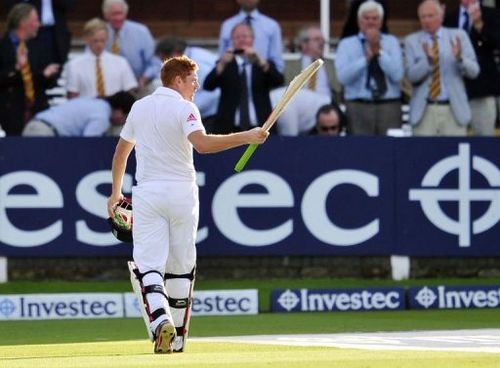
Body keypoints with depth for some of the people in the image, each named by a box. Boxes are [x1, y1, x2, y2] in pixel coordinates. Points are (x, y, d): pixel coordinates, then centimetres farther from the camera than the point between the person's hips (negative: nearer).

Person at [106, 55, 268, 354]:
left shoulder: (139, 107, 12)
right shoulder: (184, 108, -6)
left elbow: (121, 152, 21)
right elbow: (201, 143, -25)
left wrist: (116, 192, 32)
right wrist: (245, 138, -22)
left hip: (147, 193, 3)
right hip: (182, 193, -2)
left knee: (149, 265, -5)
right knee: (181, 267, 10)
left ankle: (161, 320, -31)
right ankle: (178, 337, 15)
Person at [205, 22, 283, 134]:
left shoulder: (265, 65, 12)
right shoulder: (225, 65, 11)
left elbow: (278, 81, -8)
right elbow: (208, 86, -5)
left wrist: (259, 61, -22)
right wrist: (222, 63, -21)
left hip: (259, 129, 0)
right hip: (229, 129, 0)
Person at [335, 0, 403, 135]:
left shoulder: (391, 42, 12)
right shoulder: (346, 44, 8)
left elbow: (397, 75, -2)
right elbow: (343, 77, -7)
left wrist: (380, 52, -9)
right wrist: (366, 57, -13)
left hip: (389, 107, 1)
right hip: (358, 107, -1)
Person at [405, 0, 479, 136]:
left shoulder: (458, 36, 6)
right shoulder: (412, 41, 6)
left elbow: (473, 71, 1)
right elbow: (411, 75, -4)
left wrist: (460, 58, -19)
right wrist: (428, 60, -21)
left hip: (454, 110, 0)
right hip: (424, 111, 0)